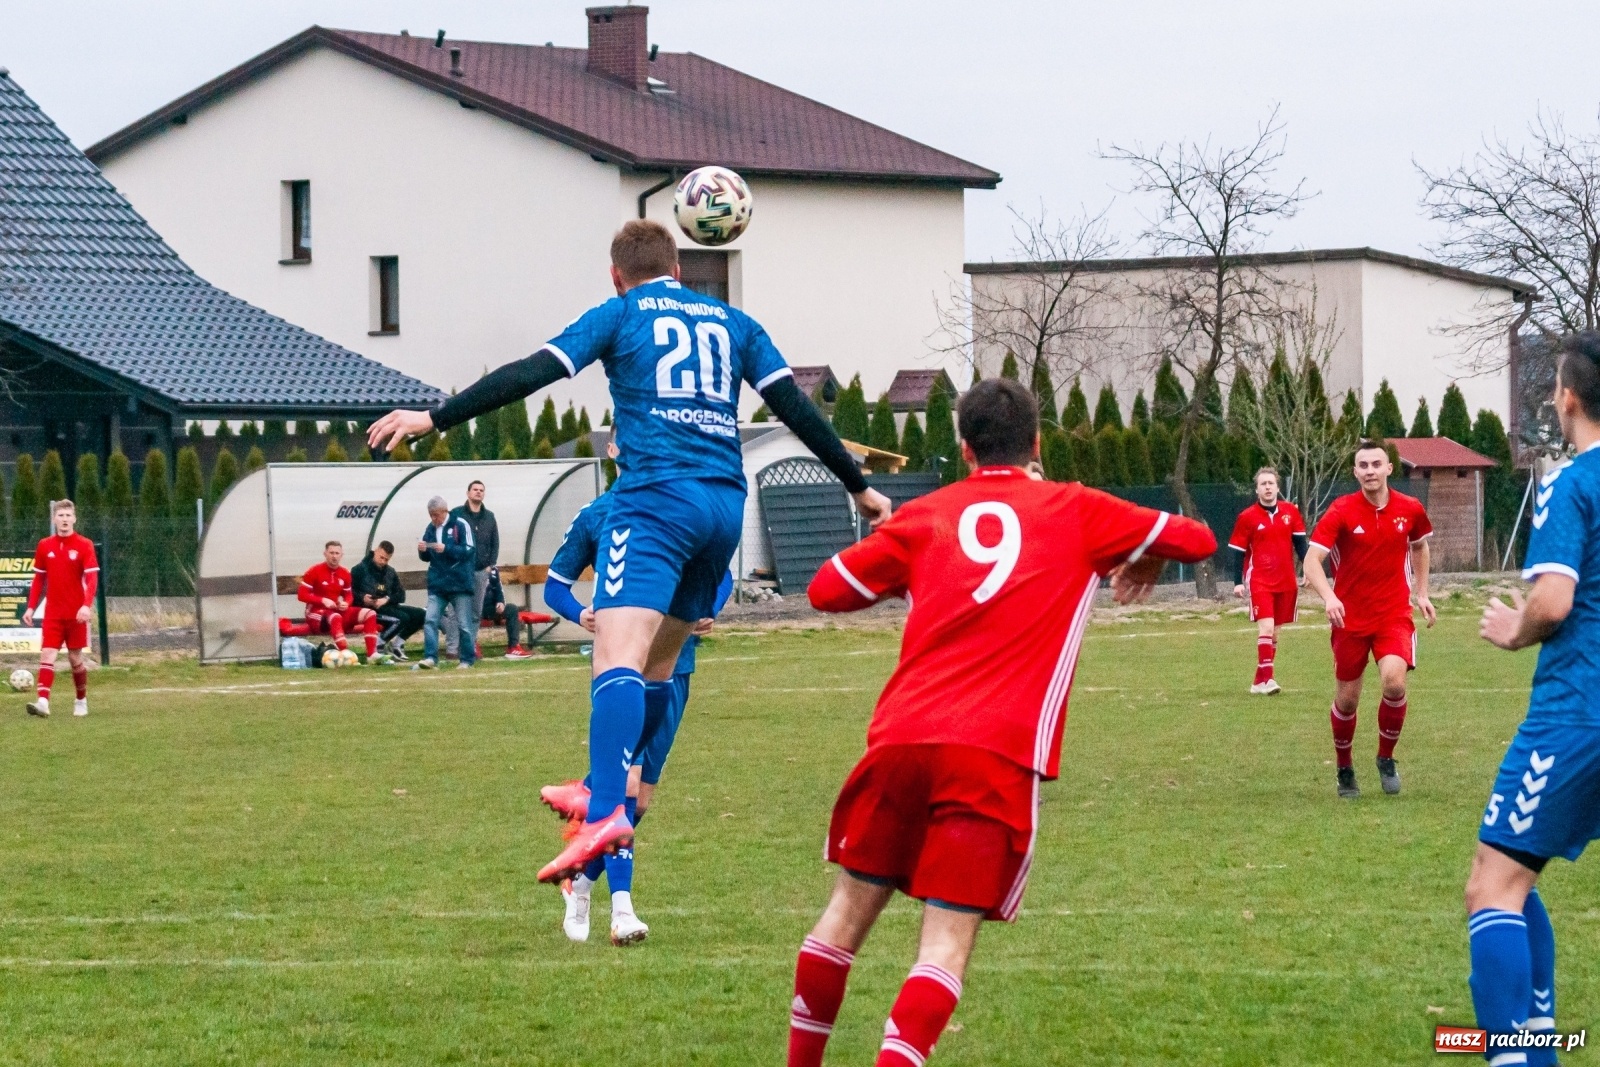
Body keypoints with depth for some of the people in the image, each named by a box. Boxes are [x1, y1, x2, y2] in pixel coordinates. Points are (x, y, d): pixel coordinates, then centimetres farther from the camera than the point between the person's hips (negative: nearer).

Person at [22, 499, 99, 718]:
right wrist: (31, 607, 5)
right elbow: (39, 579, 11)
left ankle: (81, 701, 25)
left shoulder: (84, 545, -6)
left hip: (76, 613, -2)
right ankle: (43, 702, -23)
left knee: (75, 657, 6)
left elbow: (92, 578, -13)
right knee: (47, 654, -12)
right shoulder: (45, 546, 4)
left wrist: (87, 605, -27)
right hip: (53, 613, 2)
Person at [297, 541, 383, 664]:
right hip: (317, 613, -6)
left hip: (338, 610, 6)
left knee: (370, 614, -9)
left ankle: (372, 654, -17)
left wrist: (346, 603, -8)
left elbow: (348, 595, 17)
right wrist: (323, 601, -22)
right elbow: (302, 595, -11)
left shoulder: (344, 574, 7)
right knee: (335, 617, -41)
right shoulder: (315, 571, -9)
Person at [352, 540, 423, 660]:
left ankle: (397, 644, 0)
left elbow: (401, 595, 10)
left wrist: (387, 600, -10)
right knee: (402, 618, -29)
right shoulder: (360, 569, 1)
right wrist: (362, 598, -24)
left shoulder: (390, 572, 18)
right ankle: (377, 646, -18)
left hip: (388, 606, 7)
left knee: (420, 614, -9)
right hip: (369, 609, -7)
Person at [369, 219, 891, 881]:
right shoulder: (733, 323, 21)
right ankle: (615, 797, 25)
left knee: (618, 657, -20)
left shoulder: (620, 314, 10)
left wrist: (435, 418, 2)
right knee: (658, 665, 20)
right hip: (725, 504, 6)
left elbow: (532, 374, 0)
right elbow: (796, 409, 17)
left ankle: (605, 816, -38)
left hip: (657, 496, -6)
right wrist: (858, 486, 25)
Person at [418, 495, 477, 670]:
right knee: (430, 620, -8)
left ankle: (467, 660, 11)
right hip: (437, 584, 5)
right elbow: (427, 557, 16)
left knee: (463, 624, 2)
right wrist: (423, 550, -7)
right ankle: (430, 658, -11)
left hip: (459, 583, -5)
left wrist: (446, 549, -21)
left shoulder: (460, 525, -7)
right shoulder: (430, 528, 9)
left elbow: (469, 551, -12)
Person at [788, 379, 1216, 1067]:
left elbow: (826, 590, 18)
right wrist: (1147, 557, 40)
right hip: (999, 756, -2)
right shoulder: (1077, 512, 11)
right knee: (948, 940, -4)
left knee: (850, 910, 17)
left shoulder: (925, 517, 15)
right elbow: (1198, 540, 18)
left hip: (902, 737, 3)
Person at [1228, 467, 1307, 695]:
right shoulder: (1247, 517, -3)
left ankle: (1260, 680, 19)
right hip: (1259, 581, -4)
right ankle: (1266, 679, -19)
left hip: (1285, 582, 4)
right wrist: (1238, 582, -7)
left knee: (1274, 632, 10)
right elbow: (1238, 551, -1)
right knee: (1266, 627, -18)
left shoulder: (1291, 512, 4)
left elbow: (1300, 542, 10)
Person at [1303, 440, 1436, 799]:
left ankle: (1386, 758, 2)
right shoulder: (1341, 511, -11)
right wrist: (1328, 597, -37)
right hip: (1350, 618, -1)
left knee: (1394, 681, -22)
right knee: (1347, 699, 5)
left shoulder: (1410, 509, -2)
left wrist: (1421, 592, 16)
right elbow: (1312, 561, -20)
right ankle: (1344, 770, 30)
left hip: (1395, 614, 1)